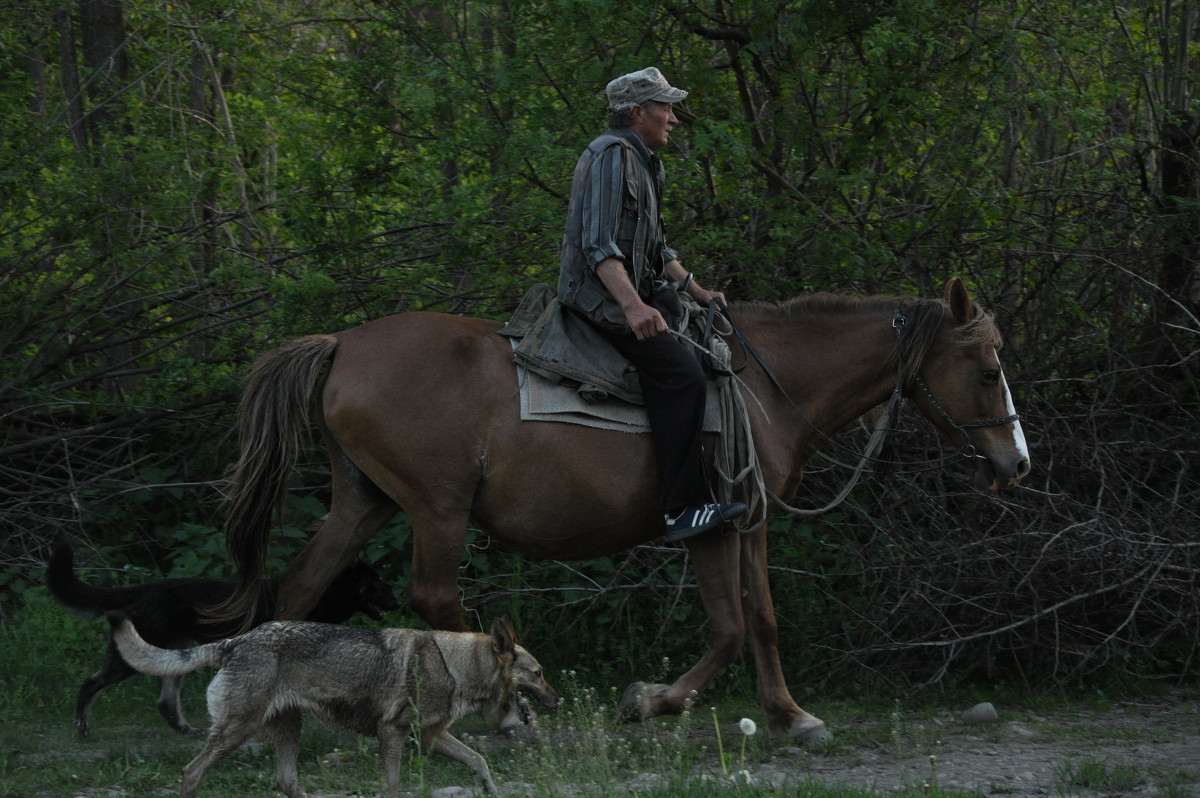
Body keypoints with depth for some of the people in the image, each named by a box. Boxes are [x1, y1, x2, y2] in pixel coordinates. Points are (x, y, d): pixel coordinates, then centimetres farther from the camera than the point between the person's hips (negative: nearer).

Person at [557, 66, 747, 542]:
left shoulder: (644, 163, 22)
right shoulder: (611, 155, -12)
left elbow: (656, 248, 28)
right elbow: (599, 245, -22)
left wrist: (697, 291, 18)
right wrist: (632, 306, -34)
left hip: (630, 294, 11)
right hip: (601, 296, -11)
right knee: (680, 373, -26)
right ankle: (684, 507, -32)